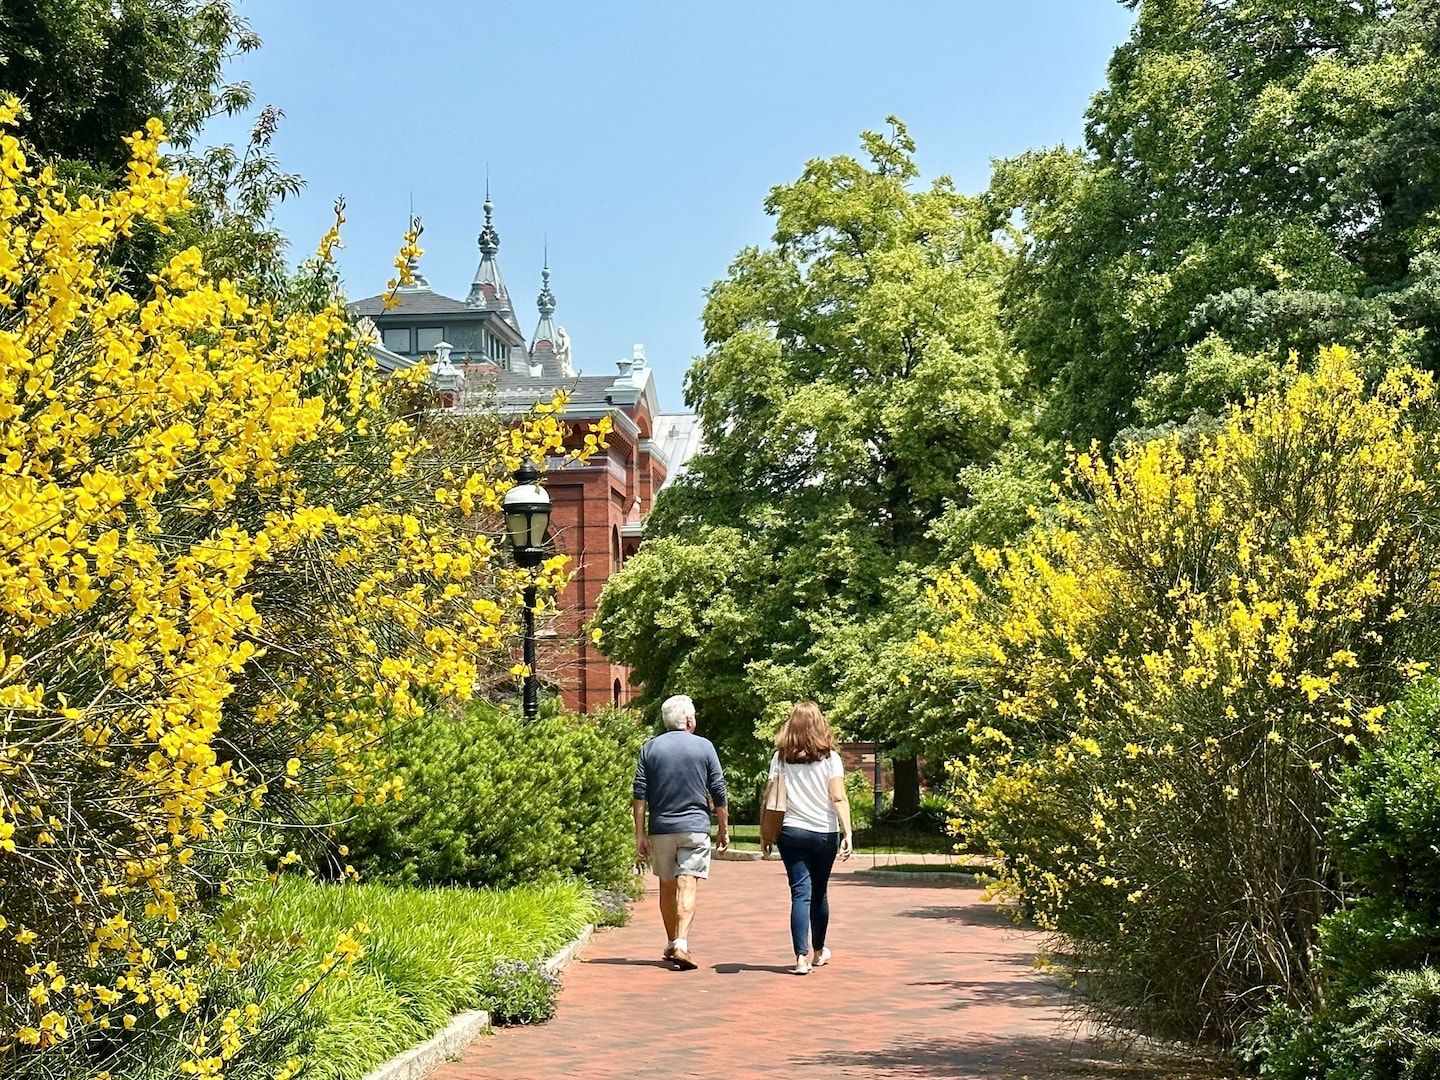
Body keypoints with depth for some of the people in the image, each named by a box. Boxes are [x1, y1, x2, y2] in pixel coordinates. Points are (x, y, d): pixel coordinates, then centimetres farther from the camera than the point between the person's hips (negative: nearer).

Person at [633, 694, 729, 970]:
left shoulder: (650, 748, 4)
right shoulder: (704, 747, 0)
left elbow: (640, 795, 0)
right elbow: (718, 793, 1)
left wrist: (640, 834, 3)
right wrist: (723, 829, 11)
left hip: (661, 828, 2)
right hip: (695, 827, -2)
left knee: (667, 887, 16)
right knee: (688, 887, -6)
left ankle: (672, 944, 26)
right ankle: (681, 944, -20)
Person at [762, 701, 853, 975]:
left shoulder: (780, 758, -1)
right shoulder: (829, 758, -4)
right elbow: (839, 798, -10)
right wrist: (847, 833, -10)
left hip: (792, 832, 0)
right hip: (825, 833, 0)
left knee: (800, 893, -1)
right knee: (819, 892, 15)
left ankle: (802, 957, -12)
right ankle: (818, 951, 32)